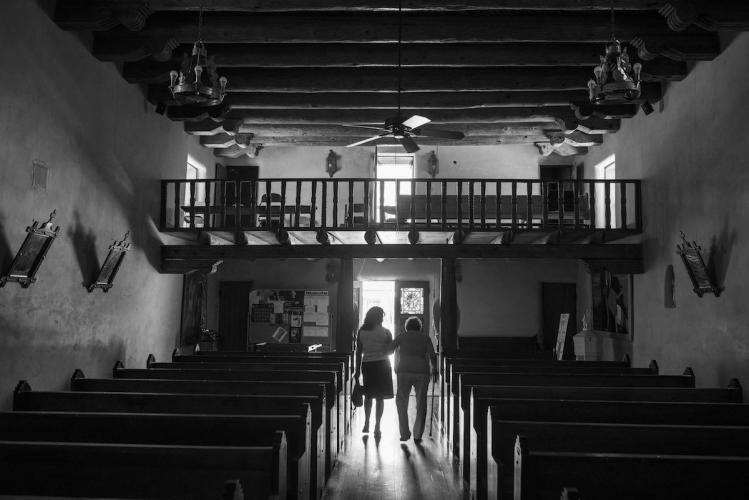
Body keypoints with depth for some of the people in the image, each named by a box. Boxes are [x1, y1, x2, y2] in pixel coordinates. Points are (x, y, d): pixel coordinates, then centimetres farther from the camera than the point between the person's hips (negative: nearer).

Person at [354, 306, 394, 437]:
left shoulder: (361, 332, 1)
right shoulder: (385, 332, -5)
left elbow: (358, 352, 2)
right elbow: (390, 350, -5)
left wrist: (358, 370, 6)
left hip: (367, 365, 2)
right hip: (381, 364, -2)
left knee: (368, 396, 17)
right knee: (379, 398, 3)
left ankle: (366, 424, 16)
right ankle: (377, 427, 3)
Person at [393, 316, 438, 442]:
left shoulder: (402, 336, 12)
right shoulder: (425, 338, 13)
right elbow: (432, 355, 3)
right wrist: (435, 370, 15)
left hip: (404, 371, 0)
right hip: (422, 372, 1)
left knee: (401, 402, 10)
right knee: (421, 404, 10)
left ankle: (405, 433, 4)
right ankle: (417, 435, 10)